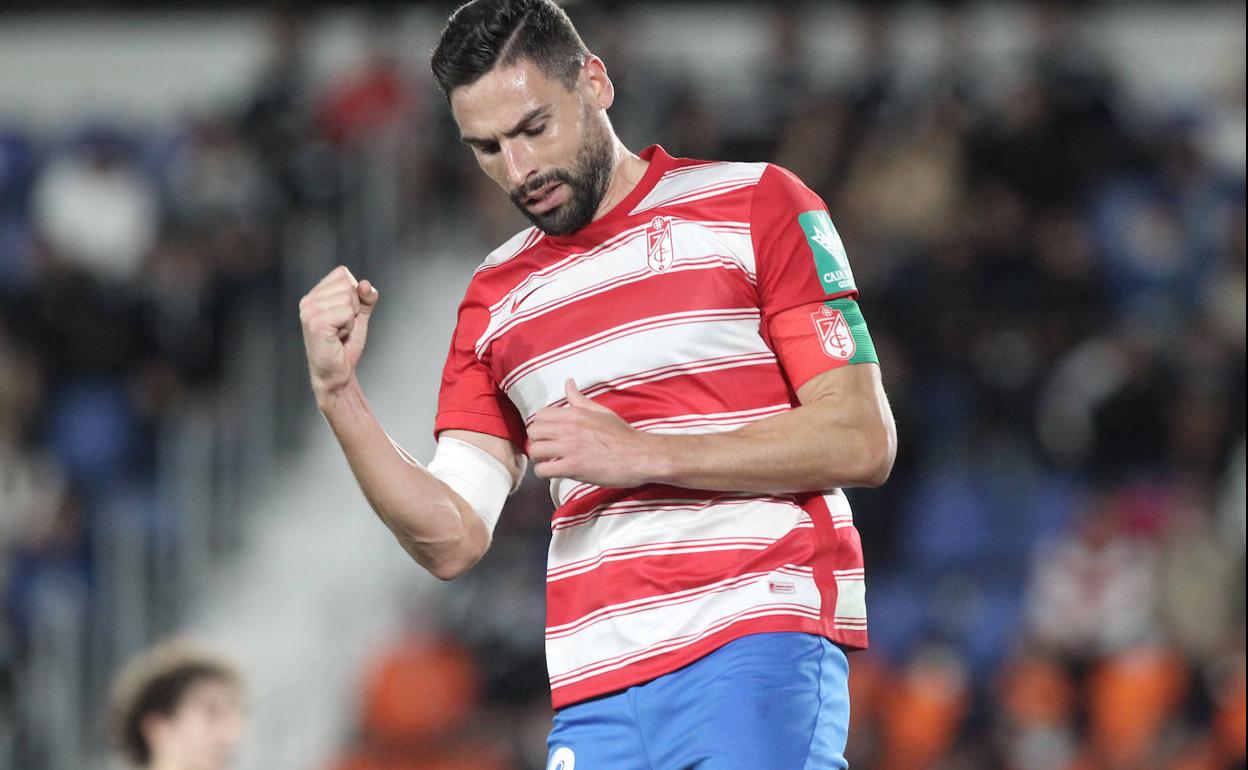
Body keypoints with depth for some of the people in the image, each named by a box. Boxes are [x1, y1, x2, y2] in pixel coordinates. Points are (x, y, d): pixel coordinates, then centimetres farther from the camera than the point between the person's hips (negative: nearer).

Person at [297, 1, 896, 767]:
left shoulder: (754, 206, 4)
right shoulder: (495, 298, 18)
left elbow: (863, 440, -3)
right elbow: (452, 539, 11)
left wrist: (645, 454, -10)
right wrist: (338, 392, -2)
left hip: (761, 651, -4)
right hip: (595, 695, 4)